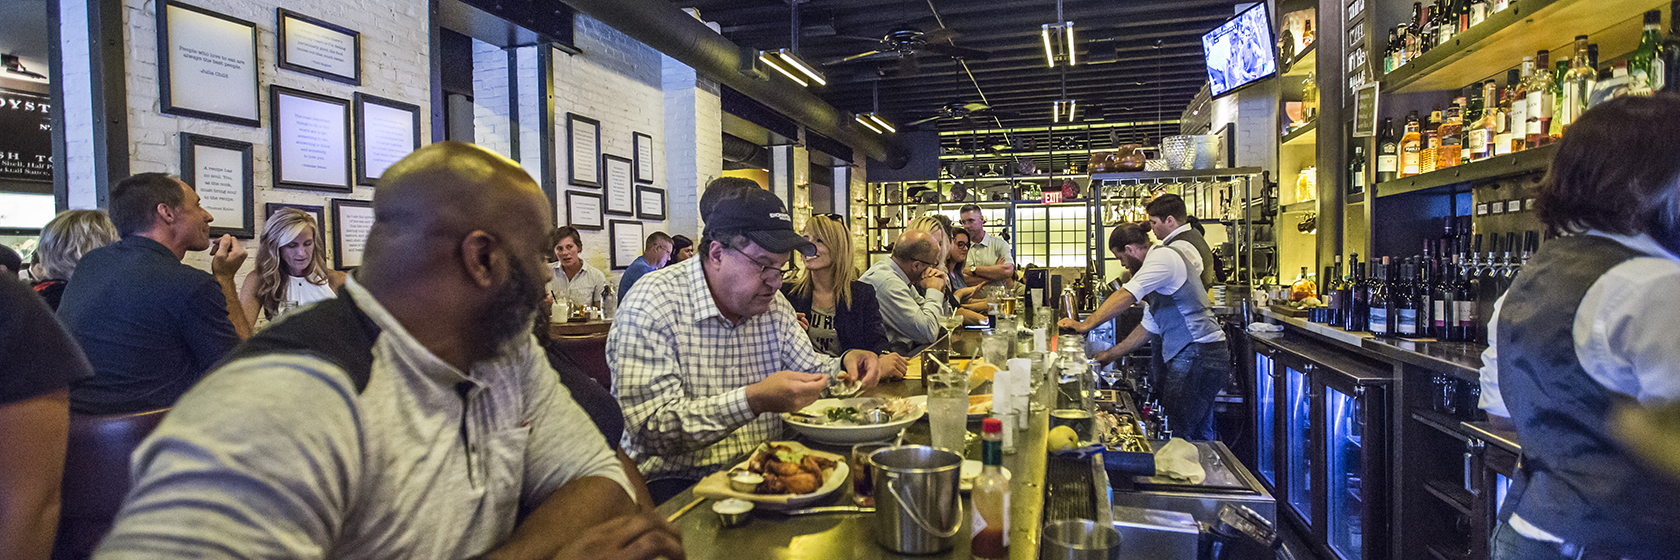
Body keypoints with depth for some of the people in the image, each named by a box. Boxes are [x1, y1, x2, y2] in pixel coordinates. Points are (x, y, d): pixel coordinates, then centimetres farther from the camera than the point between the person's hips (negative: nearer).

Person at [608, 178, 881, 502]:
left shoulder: (773, 304, 7)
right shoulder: (654, 304, -16)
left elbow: (808, 369, 21)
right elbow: (651, 429, -24)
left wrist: (844, 366, -2)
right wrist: (754, 400, -33)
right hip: (679, 483, -7)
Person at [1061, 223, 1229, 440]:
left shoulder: (1163, 255, -10)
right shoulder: (1158, 264, 22)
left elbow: (1127, 296, -22)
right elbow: (1149, 326, 24)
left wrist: (1084, 325, -21)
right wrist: (1112, 354, 22)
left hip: (1197, 355, -11)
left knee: (1178, 437, -9)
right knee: (1198, 437, 14)